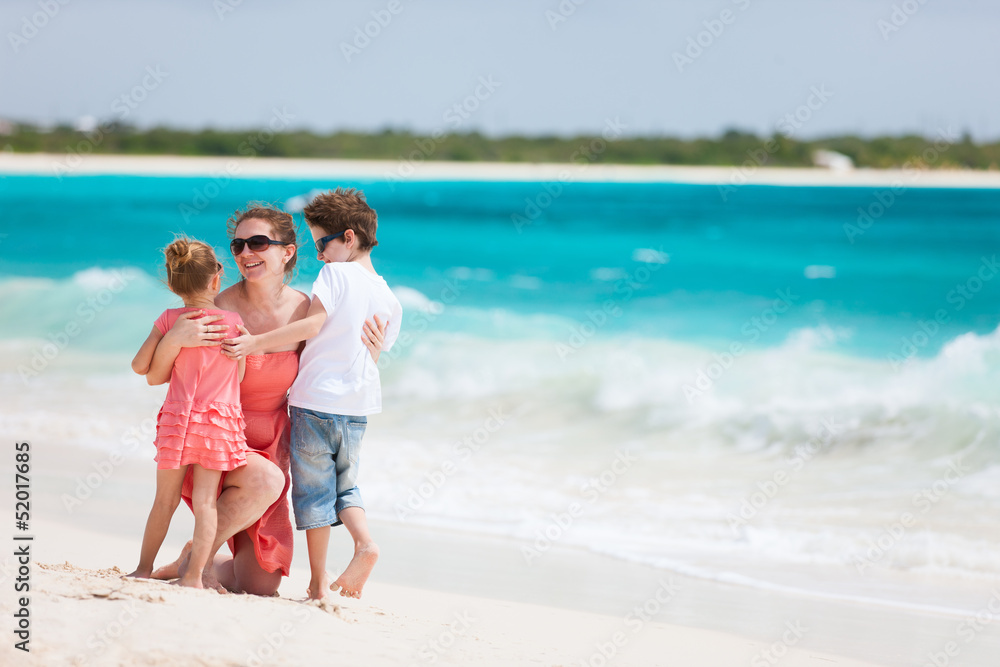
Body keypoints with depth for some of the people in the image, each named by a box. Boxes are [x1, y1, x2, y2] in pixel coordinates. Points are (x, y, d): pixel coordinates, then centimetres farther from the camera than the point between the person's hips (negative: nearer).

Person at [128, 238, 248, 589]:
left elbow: (140, 366, 2)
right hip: (221, 419, -1)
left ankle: (144, 568, 20)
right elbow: (239, 375, 4)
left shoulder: (169, 319, -3)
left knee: (165, 499, 12)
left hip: (177, 417, 1)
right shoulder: (233, 321, -3)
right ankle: (194, 575, -3)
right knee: (205, 500, 2)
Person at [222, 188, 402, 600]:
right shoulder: (389, 299, 9)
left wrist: (255, 342, -21)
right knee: (345, 484, 20)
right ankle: (364, 542, -7)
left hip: (317, 398, -6)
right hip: (359, 405, 6)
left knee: (313, 489, 3)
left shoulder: (336, 274, -8)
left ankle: (318, 581, 5)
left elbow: (312, 325, -20)